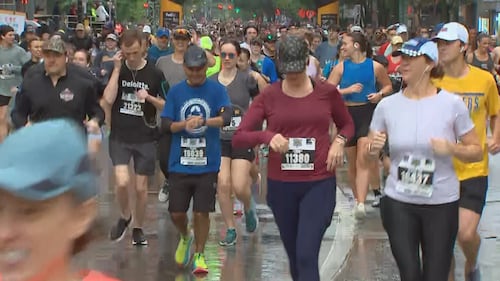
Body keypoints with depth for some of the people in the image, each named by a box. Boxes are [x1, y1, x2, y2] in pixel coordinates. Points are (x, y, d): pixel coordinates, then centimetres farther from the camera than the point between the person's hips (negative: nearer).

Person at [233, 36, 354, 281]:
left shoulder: (327, 92, 0)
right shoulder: (269, 96, -1)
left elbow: (347, 125, 18)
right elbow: (238, 138, -5)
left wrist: (339, 141, -4)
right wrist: (267, 136, -24)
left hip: (319, 184, -2)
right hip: (280, 185, 2)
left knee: (307, 256, -12)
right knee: (294, 255, 15)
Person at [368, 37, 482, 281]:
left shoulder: (451, 104, -6)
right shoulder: (387, 105, 0)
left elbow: (476, 151, 0)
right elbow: (368, 155, 8)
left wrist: (451, 148, -19)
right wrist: (373, 148, -14)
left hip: (442, 204, -1)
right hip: (398, 203, 2)